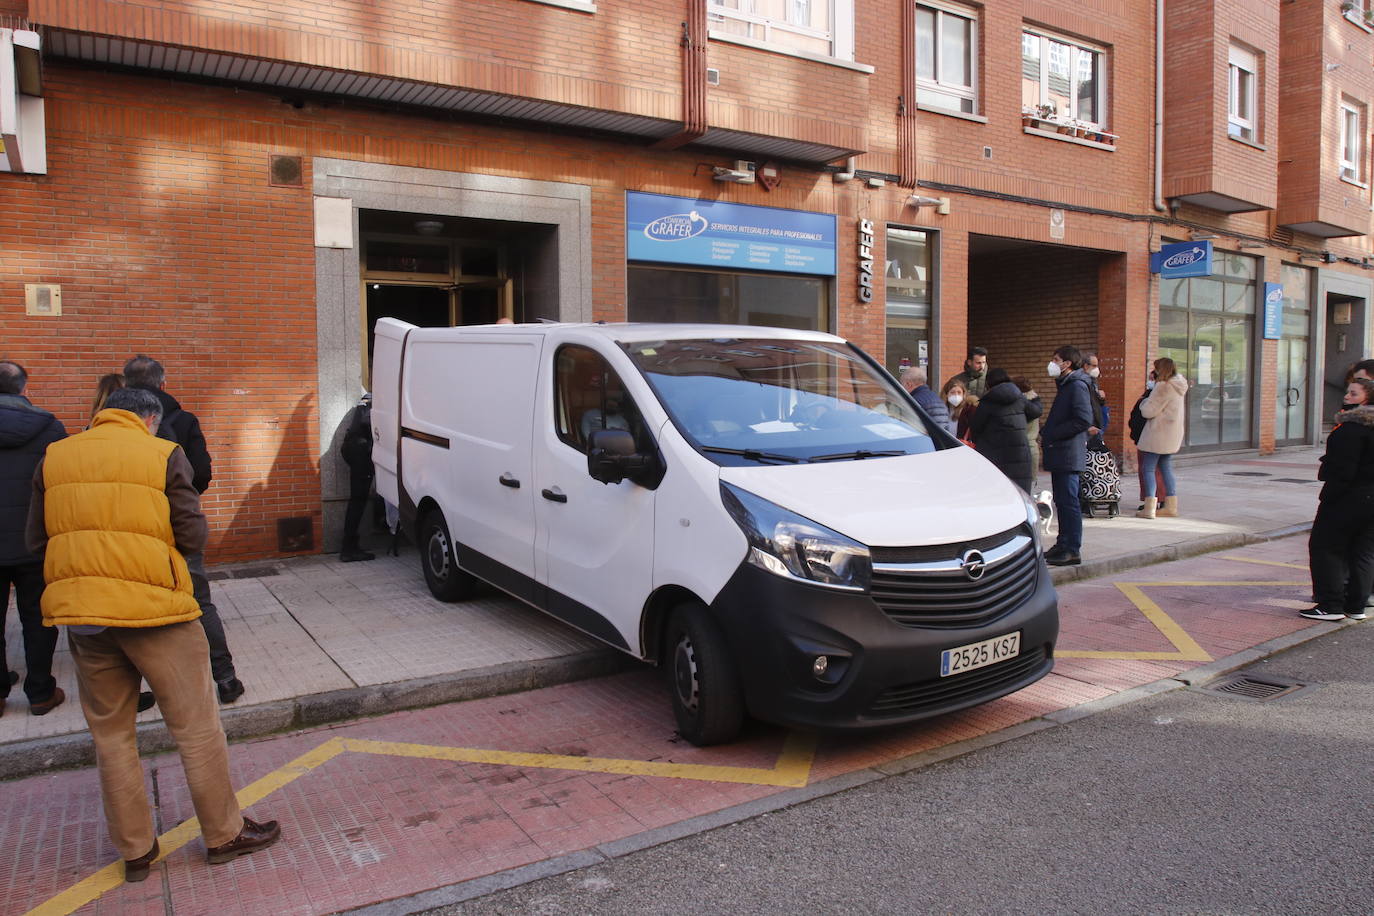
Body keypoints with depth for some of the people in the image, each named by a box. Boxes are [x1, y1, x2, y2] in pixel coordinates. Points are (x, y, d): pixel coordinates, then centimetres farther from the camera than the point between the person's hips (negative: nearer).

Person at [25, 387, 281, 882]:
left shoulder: (54, 457, 8)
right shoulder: (163, 454, -4)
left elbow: (36, 539, 10)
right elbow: (193, 536, -7)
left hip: (80, 611, 5)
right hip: (152, 608, -4)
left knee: (111, 735, 17)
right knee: (196, 728, 8)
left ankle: (135, 849, 26)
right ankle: (225, 834, 19)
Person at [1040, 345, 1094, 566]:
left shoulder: (1077, 385, -12)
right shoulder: (1065, 385, 19)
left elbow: (1084, 420, -22)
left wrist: (1051, 434, -17)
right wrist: (1045, 432, 10)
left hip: (1068, 454, -10)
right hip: (1059, 454, 10)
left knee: (1068, 501, -8)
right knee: (1061, 501, 14)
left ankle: (1073, 550, -4)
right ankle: (1063, 544, 22)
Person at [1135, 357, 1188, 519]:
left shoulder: (1162, 386, -17)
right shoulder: (1179, 386, 10)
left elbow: (1148, 411, -17)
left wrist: (1144, 403, 4)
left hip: (1158, 433, -9)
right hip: (1172, 434, 9)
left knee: (1148, 469, -5)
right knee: (1166, 469, 16)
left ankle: (1149, 508, -10)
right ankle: (1171, 506, 18)